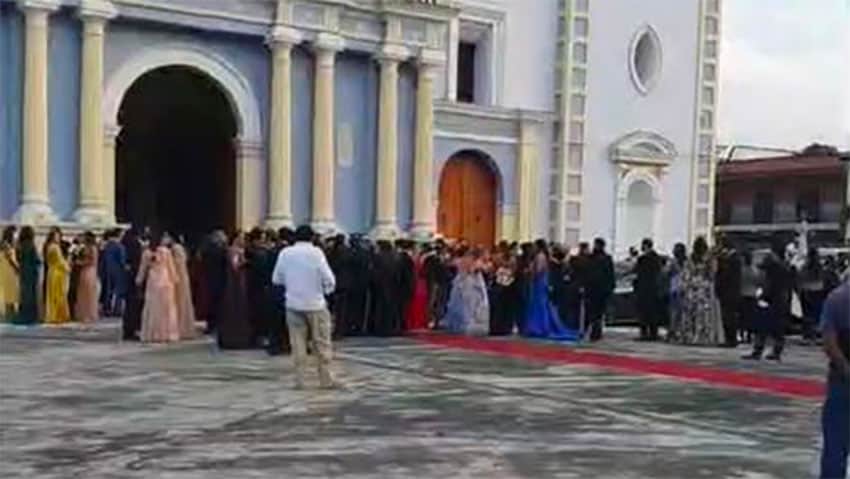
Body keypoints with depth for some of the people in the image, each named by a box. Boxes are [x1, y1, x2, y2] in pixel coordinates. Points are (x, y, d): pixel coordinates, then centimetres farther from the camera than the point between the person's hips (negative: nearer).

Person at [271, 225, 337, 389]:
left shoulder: (285, 253, -1)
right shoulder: (316, 252, -10)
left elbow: (276, 279, 4)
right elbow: (329, 279, -12)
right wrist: (327, 290, 8)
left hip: (293, 304, 3)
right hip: (315, 303, -3)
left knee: (298, 344, 8)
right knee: (322, 343, 7)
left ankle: (299, 380, 7)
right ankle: (326, 379, 9)